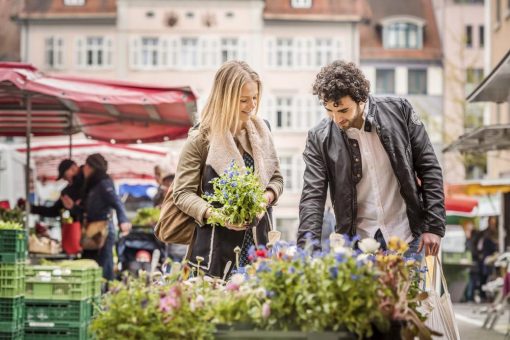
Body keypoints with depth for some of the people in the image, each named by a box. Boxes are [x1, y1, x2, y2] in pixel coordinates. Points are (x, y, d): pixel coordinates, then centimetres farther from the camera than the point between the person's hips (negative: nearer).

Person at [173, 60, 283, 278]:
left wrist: (266, 198, -4)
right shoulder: (202, 138, -6)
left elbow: (276, 178, 18)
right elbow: (183, 193, -5)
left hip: (258, 243, 4)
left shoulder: (260, 131, 10)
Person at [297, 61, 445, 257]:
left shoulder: (398, 110, -5)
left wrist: (434, 228, -5)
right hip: (358, 242, 1)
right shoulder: (319, 138, -5)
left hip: (406, 237, -1)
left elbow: (429, 169, 0)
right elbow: (312, 197, -6)